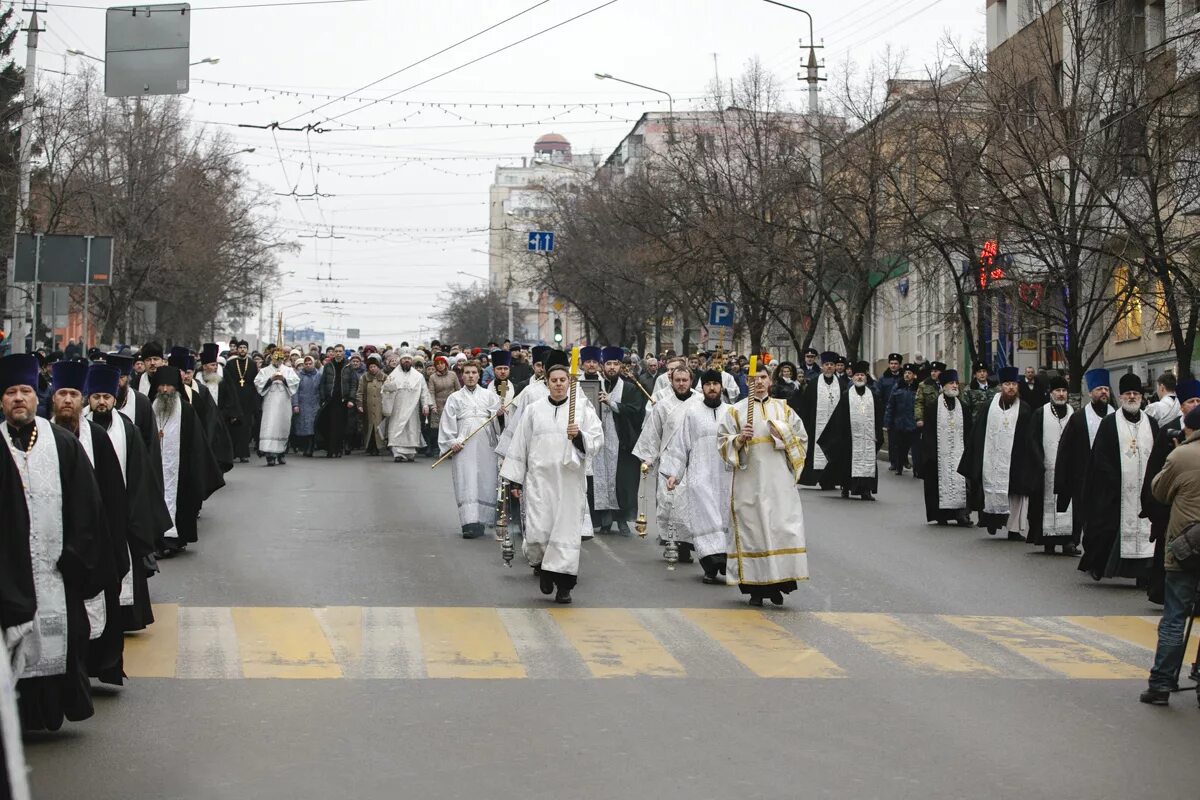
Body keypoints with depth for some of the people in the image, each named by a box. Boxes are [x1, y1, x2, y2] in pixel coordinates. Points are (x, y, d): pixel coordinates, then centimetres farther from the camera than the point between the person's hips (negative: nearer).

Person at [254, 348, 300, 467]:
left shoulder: (289, 370, 15)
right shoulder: (264, 371, 13)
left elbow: (296, 381, -1)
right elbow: (257, 382, -1)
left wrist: (284, 379, -16)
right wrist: (270, 379, -13)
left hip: (284, 404, 2)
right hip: (270, 404, -2)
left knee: (283, 427, 6)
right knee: (270, 427, -12)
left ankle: (281, 454, 18)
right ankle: (270, 455, -18)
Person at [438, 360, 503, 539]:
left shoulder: (489, 395, 15)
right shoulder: (454, 398, 13)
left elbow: (501, 412, 3)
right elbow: (447, 423, 8)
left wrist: (498, 413, -20)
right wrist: (451, 442, -6)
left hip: (485, 444, 1)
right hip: (463, 446, -1)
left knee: (485, 481, 0)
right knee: (466, 483, -9)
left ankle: (482, 521, 11)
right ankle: (470, 523, -15)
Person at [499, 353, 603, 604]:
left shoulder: (582, 407, 4)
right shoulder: (533, 409, 7)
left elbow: (597, 439, 1)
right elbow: (519, 445, 8)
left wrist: (579, 435, -19)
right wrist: (515, 479, 6)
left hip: (570, 479, 0)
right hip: (540, 477, 0)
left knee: (567, 530, -2)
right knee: (537, 531, -6)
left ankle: (564, 584, 8)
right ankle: (543, 567, 24)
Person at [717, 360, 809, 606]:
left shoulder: (783, 409, 13)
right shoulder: (736, 411, 7)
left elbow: (801, 438, 16)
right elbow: (723, 441, 3)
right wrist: (740, 439, -15)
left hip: (779, 480, 2)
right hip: (749, 481, -1)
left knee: (783, 528, -7)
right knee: (752, 529, -3)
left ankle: (777, 583, 1)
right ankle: (756, 588, 1)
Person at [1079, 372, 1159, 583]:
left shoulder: (1151, 423, 11)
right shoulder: (1109, 423, 1)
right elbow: (1100, 457, -3)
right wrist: (1116, 480, -10)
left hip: (1144, 488, 3)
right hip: (1115, 490, -3)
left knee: (1144, 530, -2)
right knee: (1108, 527, 0)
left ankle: (1144, 574, 1)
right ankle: (1096, 565, 17)